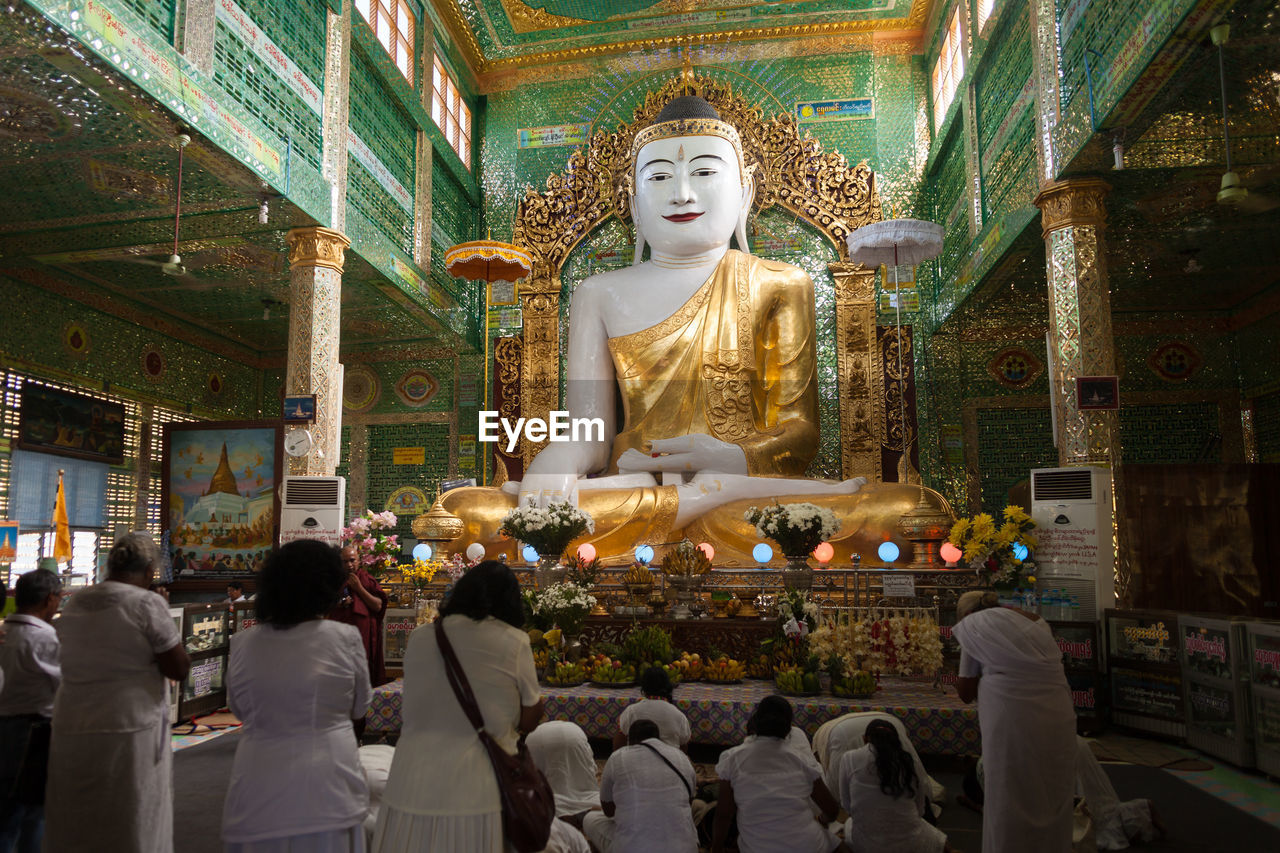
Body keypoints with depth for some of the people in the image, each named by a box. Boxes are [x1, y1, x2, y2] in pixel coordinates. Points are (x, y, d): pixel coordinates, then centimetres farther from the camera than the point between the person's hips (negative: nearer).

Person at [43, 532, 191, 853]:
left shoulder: (74, 604, 7)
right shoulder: (148, 604, -12)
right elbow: (179, 669, -10)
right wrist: (168, 631, 2)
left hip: (72, 731, 6)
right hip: (130, 733, -6)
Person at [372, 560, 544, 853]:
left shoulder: (419, 638, 2)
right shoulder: (513, 642, -8)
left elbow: (410, 711, 13)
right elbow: (528, 722, 0)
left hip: (410, 791, 3)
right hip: (478, 794, -3)